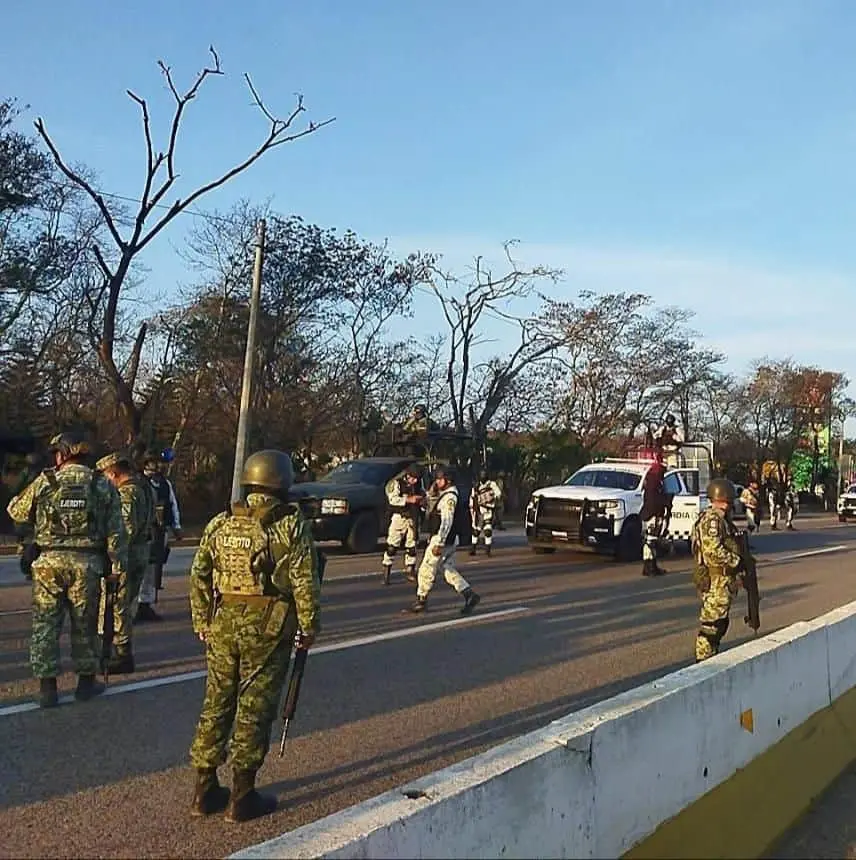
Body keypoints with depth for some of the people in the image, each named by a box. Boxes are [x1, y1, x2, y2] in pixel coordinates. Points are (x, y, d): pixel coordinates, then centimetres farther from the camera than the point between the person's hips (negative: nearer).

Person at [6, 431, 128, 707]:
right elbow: (116, 530, 0)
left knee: (45, 624, 8)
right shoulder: (102, 486, 3)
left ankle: (47, 686, 9)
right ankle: (86, 681, 21)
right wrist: (117, 565, 3)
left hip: (49, 561, -1)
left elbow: (16, 511, 15)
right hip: (87, 563, 1)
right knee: (84, 625, 12)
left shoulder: (44, 482, 1)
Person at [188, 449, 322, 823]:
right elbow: (305, 583, -9)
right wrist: (309, 627, 1)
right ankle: (242, 797, 11)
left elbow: (199, 577, 9)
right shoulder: (292, 526, -8)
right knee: (254, 708, 3)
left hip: (223, 624, 5)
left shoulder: (219, 524, 6)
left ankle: (204, 790, 23)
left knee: (216, 703, 14)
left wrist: (202, 623, 18)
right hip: (268, 627, -4)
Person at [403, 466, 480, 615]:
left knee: (426, 569, -1)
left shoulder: (449, 497, -17)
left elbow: (446, 522, -24)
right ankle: (469, 595, 8)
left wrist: (439, 543, -27)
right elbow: (430, 500, 28)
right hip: (448, 541, 10)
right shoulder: (444, 495, 14)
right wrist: (434, 487, 11)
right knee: (448, 569, 12)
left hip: (443, 540, -10)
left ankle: (420, 601, 7)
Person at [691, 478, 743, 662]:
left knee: (720, 622, 18)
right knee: (711, 623, -6)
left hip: (723, 580, 11)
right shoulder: (711, 520, -16)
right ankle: (703, 662, -2)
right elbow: (713, 551, -25)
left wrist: (739, 561, 13)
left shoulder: (722, 519, 18)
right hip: (714, 580, -11)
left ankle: (712, 657, 27)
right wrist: (736, 562, -16)